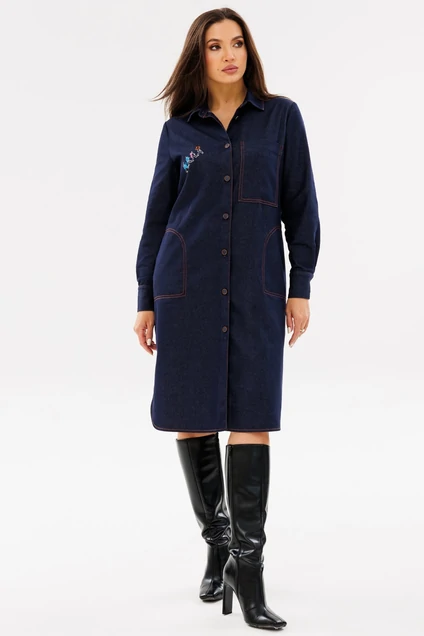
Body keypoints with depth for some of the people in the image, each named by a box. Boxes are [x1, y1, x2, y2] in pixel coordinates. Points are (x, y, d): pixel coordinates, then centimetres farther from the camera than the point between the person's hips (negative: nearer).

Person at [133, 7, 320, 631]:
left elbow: (301, 206, 6)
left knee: (251, 419, -7)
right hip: (186, 290, 1)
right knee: (191, 420, 4)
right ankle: (217, 544, 21)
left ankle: (247, 565, -1)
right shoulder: (178, 130, 8)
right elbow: (156, 219, 10)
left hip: (257, 291, -1)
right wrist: (145, 302, 8)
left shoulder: (281, 117, 6)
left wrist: (301, 287, 0)